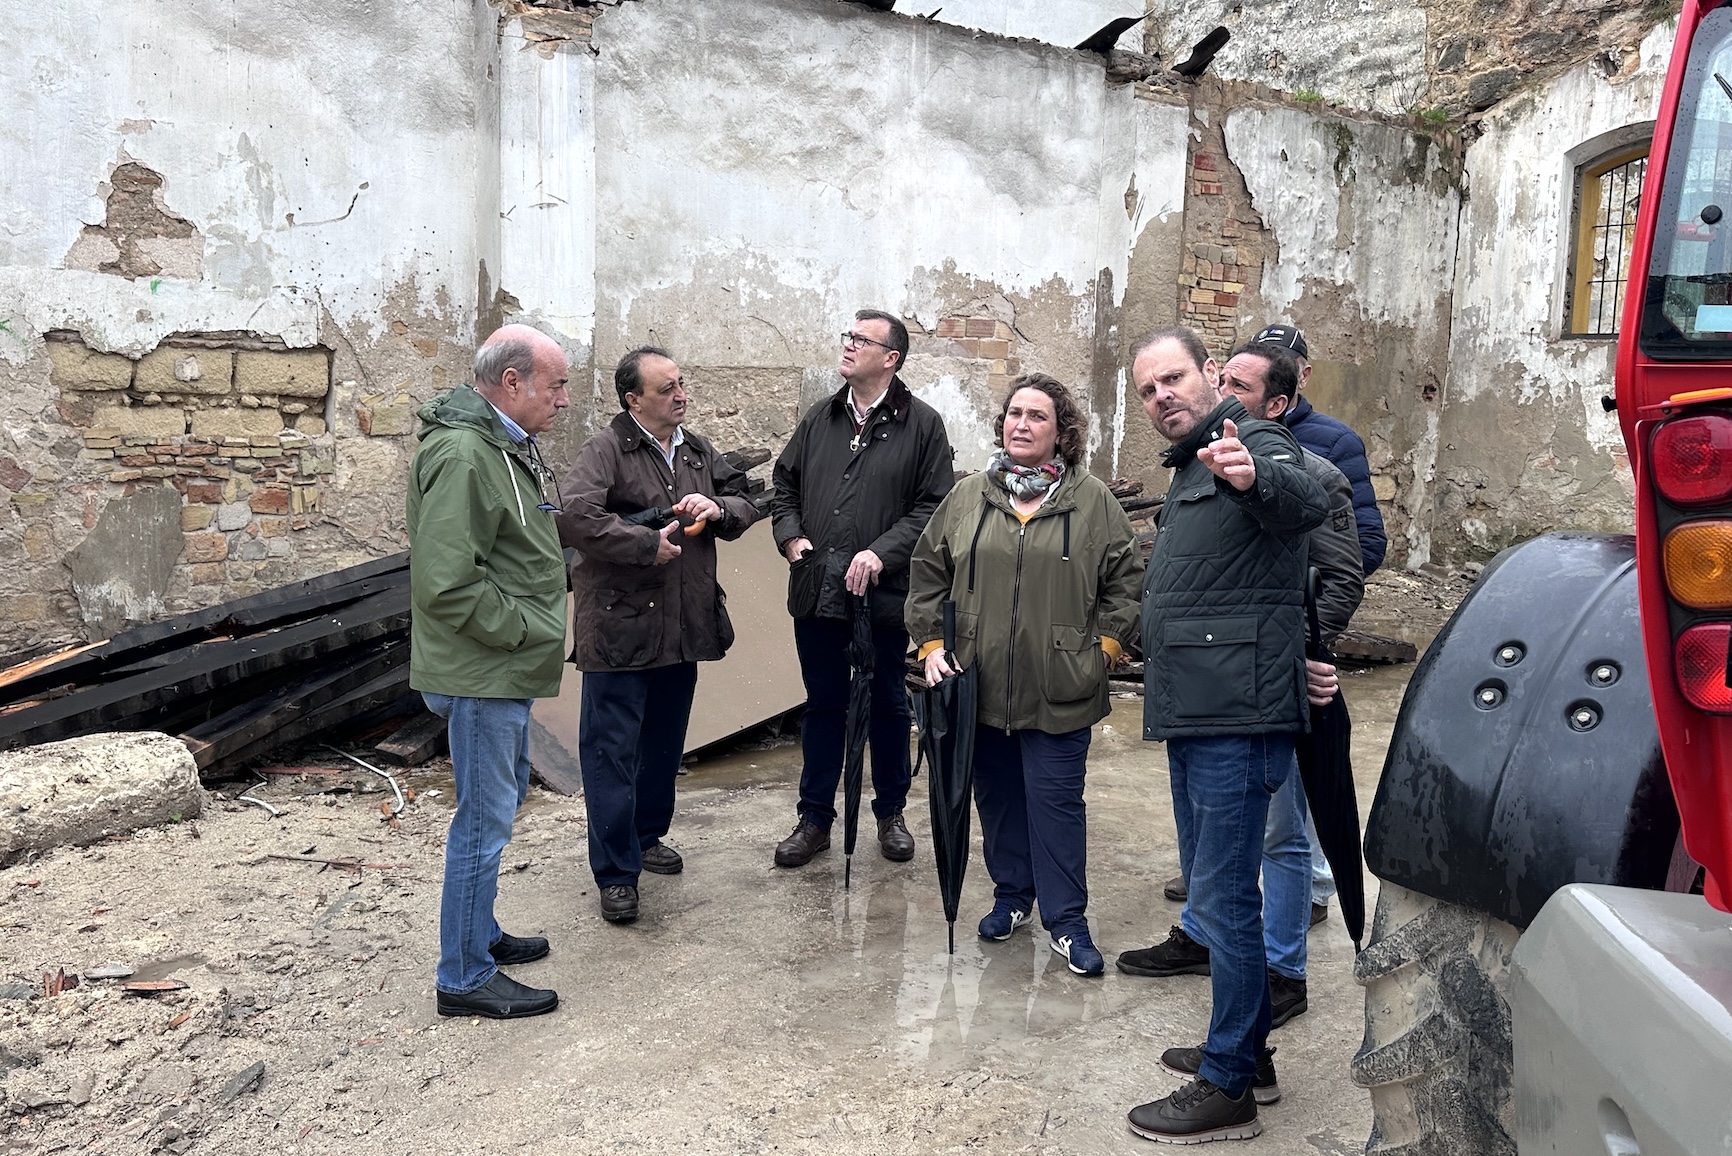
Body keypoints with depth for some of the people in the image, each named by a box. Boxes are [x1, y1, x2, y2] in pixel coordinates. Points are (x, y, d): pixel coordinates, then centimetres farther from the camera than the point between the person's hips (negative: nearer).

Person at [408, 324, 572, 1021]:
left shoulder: (506, 445, 12)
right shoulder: (462, 455, -22)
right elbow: (447, 584, -28)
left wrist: (536, 629, 14)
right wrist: (527, 630, -19)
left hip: (506, 669, 11)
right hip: (482, 671, -11)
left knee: (502, 798, 22)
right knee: (486, 816, -1)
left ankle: (480, 933, 38)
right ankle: (465, 977, 13)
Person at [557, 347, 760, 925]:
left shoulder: (699, 451, 12)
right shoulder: (606, 450, -10)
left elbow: (746, 504, 16)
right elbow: (575, 514, -25)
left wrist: (716, 509, -7)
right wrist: (649, 545, -22)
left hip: (683, 628, 7)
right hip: (619, 626, -7)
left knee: (664, 742, 20)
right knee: (612, 750, -1)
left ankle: (647, 836, 39)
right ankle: (616, 874, 9)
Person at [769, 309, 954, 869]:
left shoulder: (922, 424, -4)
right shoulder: (820, 418, 10)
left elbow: (934, 505, -9)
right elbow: (784, 484, 18)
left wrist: (882, 553, -19)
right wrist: (791, 535, 1)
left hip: (885, 595, -3)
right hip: (817, 591, 4)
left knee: (887, 705, 13)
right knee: (823, 706, 13)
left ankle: (891, 813, 30)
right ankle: (815, 818, 24)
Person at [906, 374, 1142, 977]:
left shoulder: (1094, 500, -1)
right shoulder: (967, 496, 6)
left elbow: (1126, 581, 3)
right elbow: (928, 573, 10)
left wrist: (1104, 645, -4)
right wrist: (930, 643, 3)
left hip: (1059, 690, -3)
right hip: (981, 684, 3)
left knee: (1057, 801, 1)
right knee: (997, 796, 14)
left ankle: (1067, 921, 12)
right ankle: (1011, 895, 32)